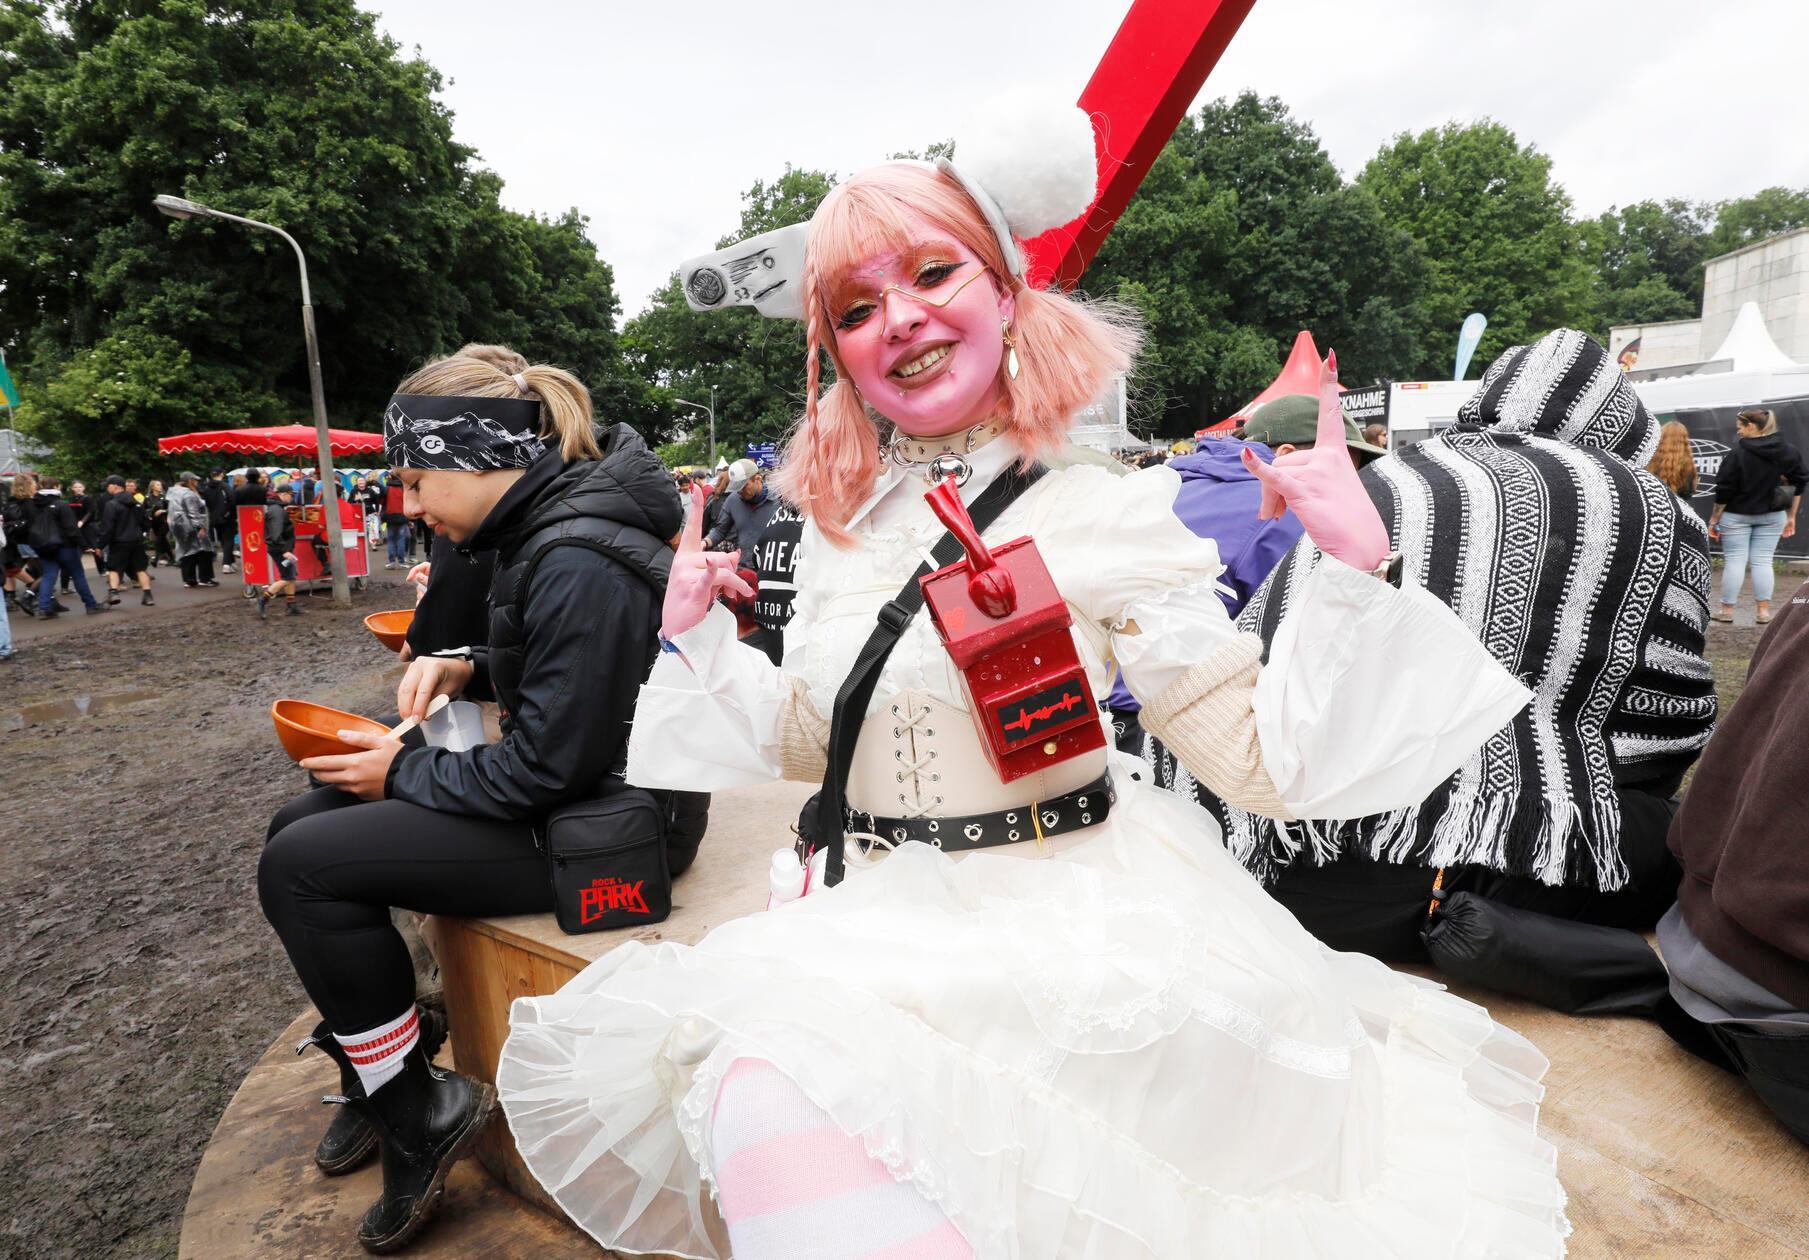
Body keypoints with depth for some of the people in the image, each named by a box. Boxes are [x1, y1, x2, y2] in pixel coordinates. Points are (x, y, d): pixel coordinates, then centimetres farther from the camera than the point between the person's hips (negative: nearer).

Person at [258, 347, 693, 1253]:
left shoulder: (577, 566, -26)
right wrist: (469, 666, 4)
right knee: (298, 827, 14)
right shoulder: (547, 526, 5)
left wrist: (407, 774, -10)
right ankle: (373, 1073, 29)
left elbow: (550, 766, -25)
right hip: (558, 783, 10)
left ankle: (418, 1115, 7)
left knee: (299, 870, -11)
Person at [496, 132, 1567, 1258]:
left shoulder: (1101, 513, -7)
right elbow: (806, 745, 18)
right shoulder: (840, 530, 7)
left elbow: (1263, 758, -9)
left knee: (783, 1093, -26)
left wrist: (1351, 568, -19)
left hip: (1069, 917, -4)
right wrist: (699, 636, 10)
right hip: (887, 922, 5)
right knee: (756, 1084, -22)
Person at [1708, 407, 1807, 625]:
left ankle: (1727, 610, 7)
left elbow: (1724, 491, -13)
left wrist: (1715, 518, -3)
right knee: (1763, 560, 8)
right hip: (1772, 516, 4)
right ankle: (1764, 611, 8)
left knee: (1734, 561, 2)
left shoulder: (1738, 455, -16)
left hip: (1737, 516, -4)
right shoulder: (1790, 452, 1)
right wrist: (1791, 517, 15)